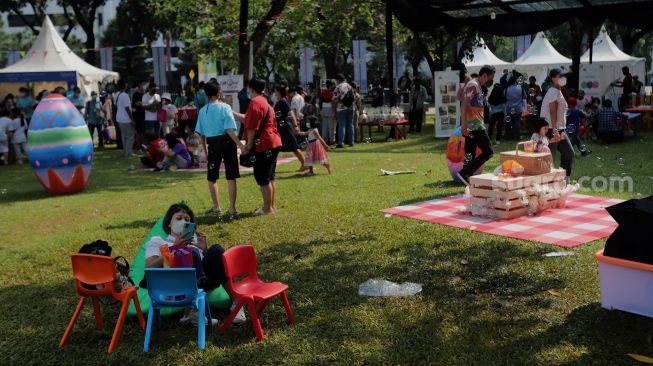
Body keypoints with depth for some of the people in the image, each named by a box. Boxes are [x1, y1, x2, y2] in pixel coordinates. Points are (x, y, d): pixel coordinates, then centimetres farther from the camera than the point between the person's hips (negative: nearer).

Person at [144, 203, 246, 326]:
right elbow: (149, 268, 4)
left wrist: (205, 249, 1)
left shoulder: (195, 239, 35)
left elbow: (211, 261, 20)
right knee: (192, 253, -31)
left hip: (202, 280, 3)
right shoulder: (156, 241, 25)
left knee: (216, 250, -24)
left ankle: (236, 302, -31)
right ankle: (192, 311, -42)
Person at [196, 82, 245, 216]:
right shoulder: (225, 107, -6)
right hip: (227, 142, -2)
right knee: (231, 177, 5)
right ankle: (232, 208, 5)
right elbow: (229, 129, -17)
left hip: (213, 144, 2)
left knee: (212, 178, 15)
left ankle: (216, 207, 20)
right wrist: (240, 144, -17)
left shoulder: (202, 111, 5)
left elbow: (201, 134, 8)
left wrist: (205, 151, 18)